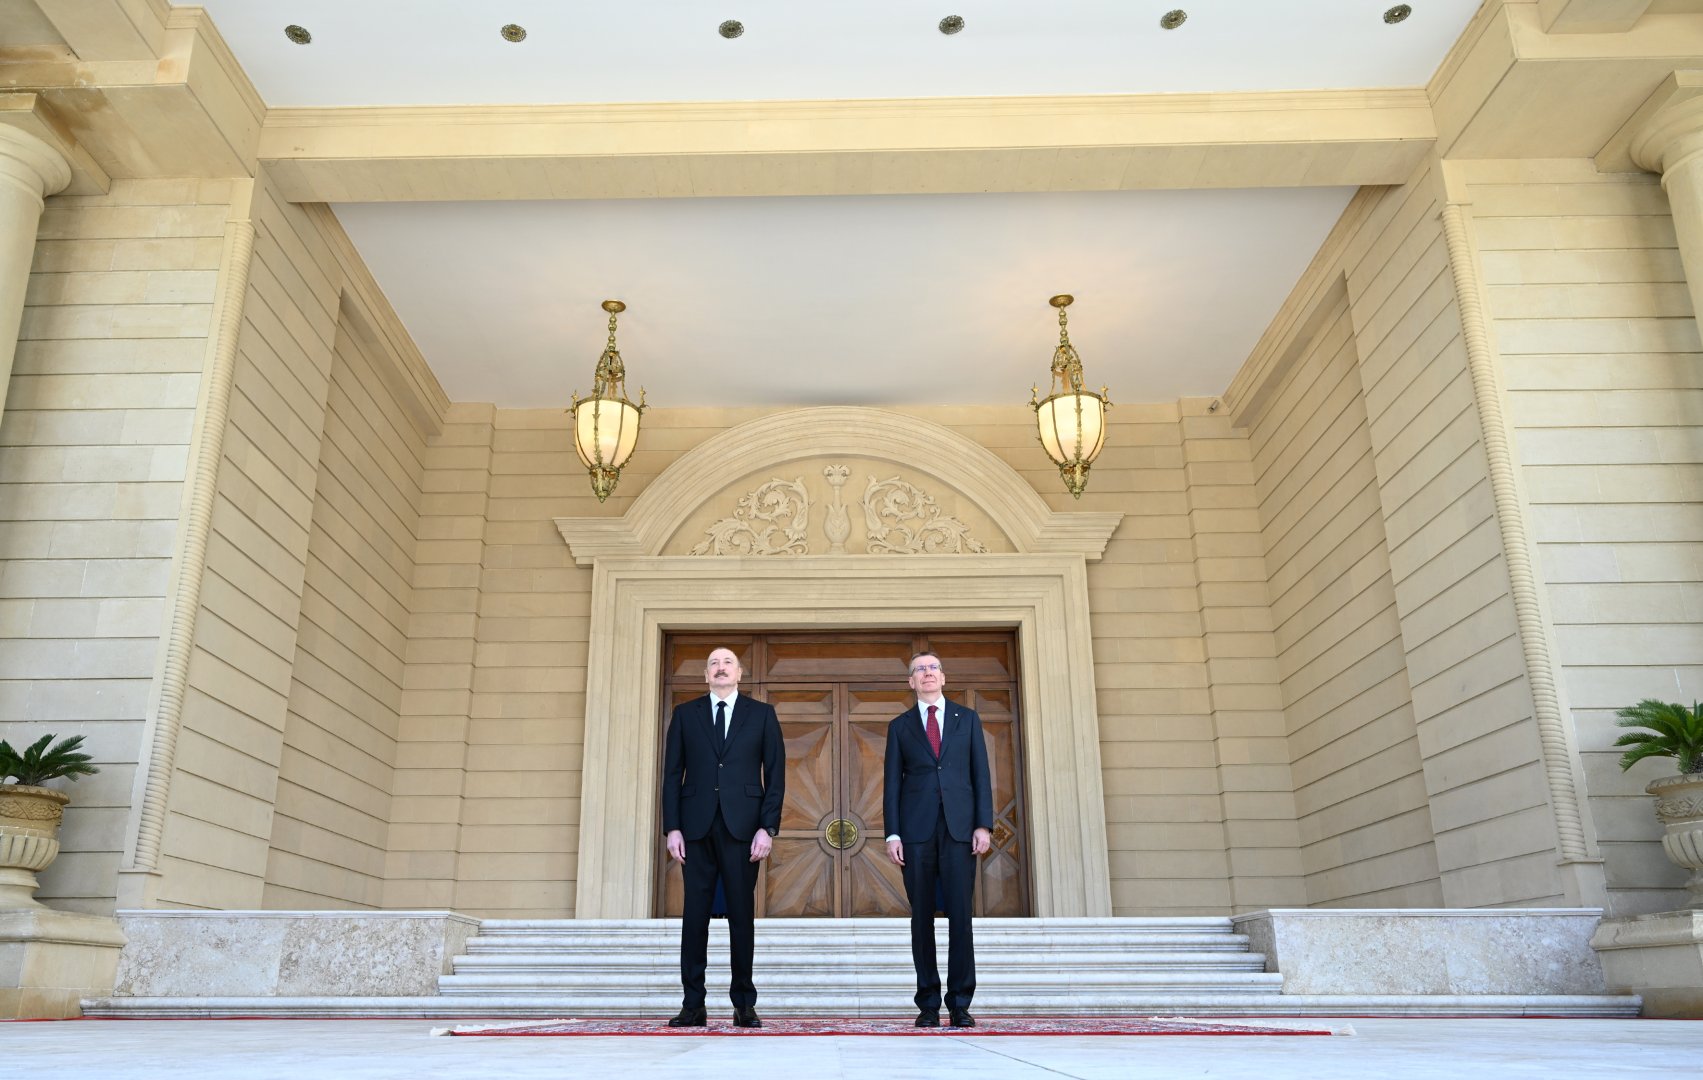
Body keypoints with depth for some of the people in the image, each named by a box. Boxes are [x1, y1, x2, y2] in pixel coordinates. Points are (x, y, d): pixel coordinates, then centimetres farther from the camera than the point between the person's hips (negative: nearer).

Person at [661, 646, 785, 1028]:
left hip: (742, 827, -1)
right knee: (695, 914, 2)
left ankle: (744, 1004, 9)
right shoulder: (685, 713, 11)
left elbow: (775, 774, 4)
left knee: (742, 913, 2)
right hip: (696, 825, 1)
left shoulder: (761, 714, 9)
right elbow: (672, 774, 8)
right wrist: (672, 828, -2)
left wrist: (768, 827, -5)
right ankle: (693, 1005, 8)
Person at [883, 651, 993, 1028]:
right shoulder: (900, 726, 12)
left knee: (960, 914, -3)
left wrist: (983, 824, -2)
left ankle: (960, 1003, 4)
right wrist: (892, 833, -2)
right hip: (917, 829, 0)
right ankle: (928, 1003, 9)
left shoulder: (967, 719, 12)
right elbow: (893, 782, 8)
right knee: (922, 915, 2)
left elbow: (980, 774, 8)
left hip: (959, 827, 0)